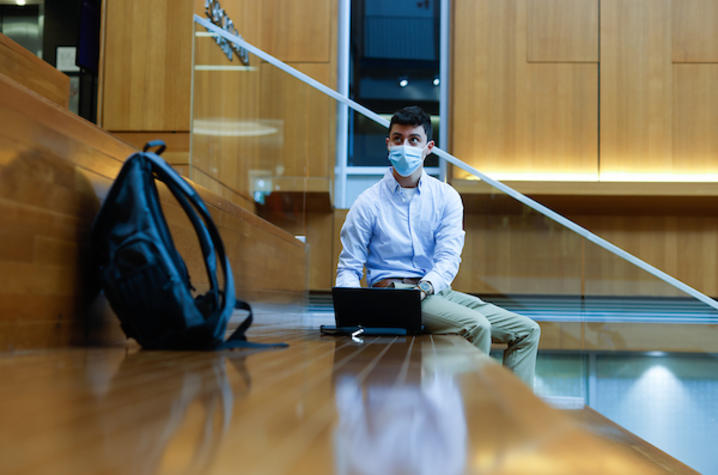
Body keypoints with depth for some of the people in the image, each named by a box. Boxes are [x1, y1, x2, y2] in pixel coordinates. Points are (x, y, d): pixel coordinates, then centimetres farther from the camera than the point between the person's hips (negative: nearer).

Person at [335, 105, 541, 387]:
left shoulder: (446, 197, 9)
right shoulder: (369, 203, 2)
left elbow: (449, 258, -3)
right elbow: (349, 267, 4)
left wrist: (424, 287, -24)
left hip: (437, 291, 5)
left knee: (527, 331, -6)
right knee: (476, 325, -29)